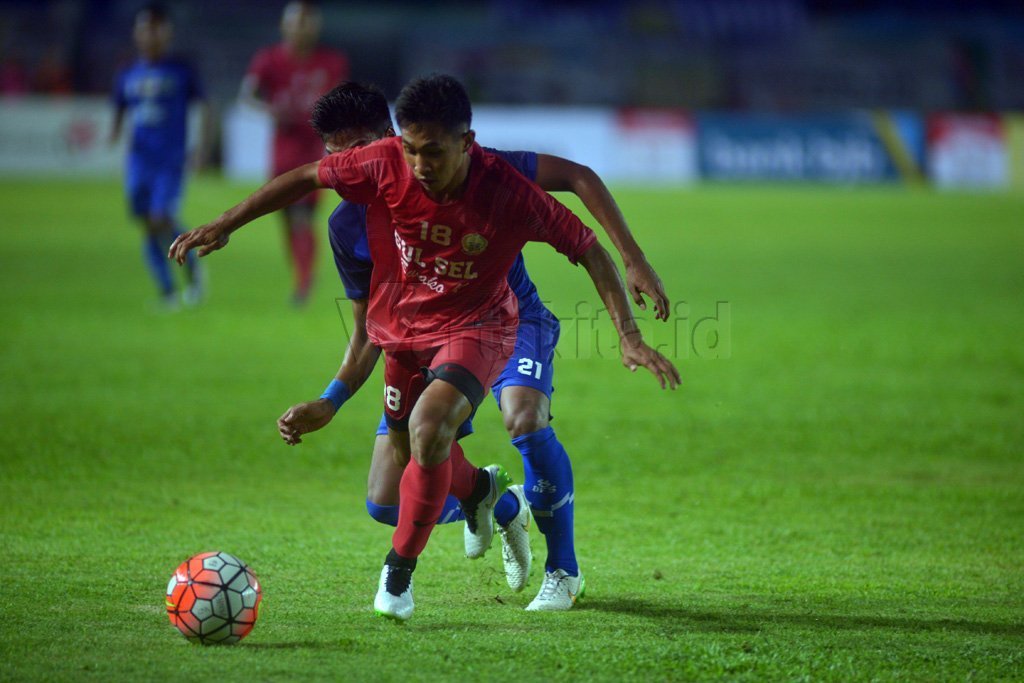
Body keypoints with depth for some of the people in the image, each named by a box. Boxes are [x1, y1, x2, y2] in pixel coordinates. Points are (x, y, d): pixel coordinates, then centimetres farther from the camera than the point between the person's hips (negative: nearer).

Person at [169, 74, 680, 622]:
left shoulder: (508, 192, -28)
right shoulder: (384, 166, -22)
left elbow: (587, 249, -17)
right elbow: (306, 178, -6)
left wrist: (629, 335, -22)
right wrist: (225, 225, -5)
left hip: (476, 327, -4)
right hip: (403, 327, 4)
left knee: (428, 428, -28)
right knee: (408, 453, 15)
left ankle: (401, 567, -7)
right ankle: (478, 489, 52)